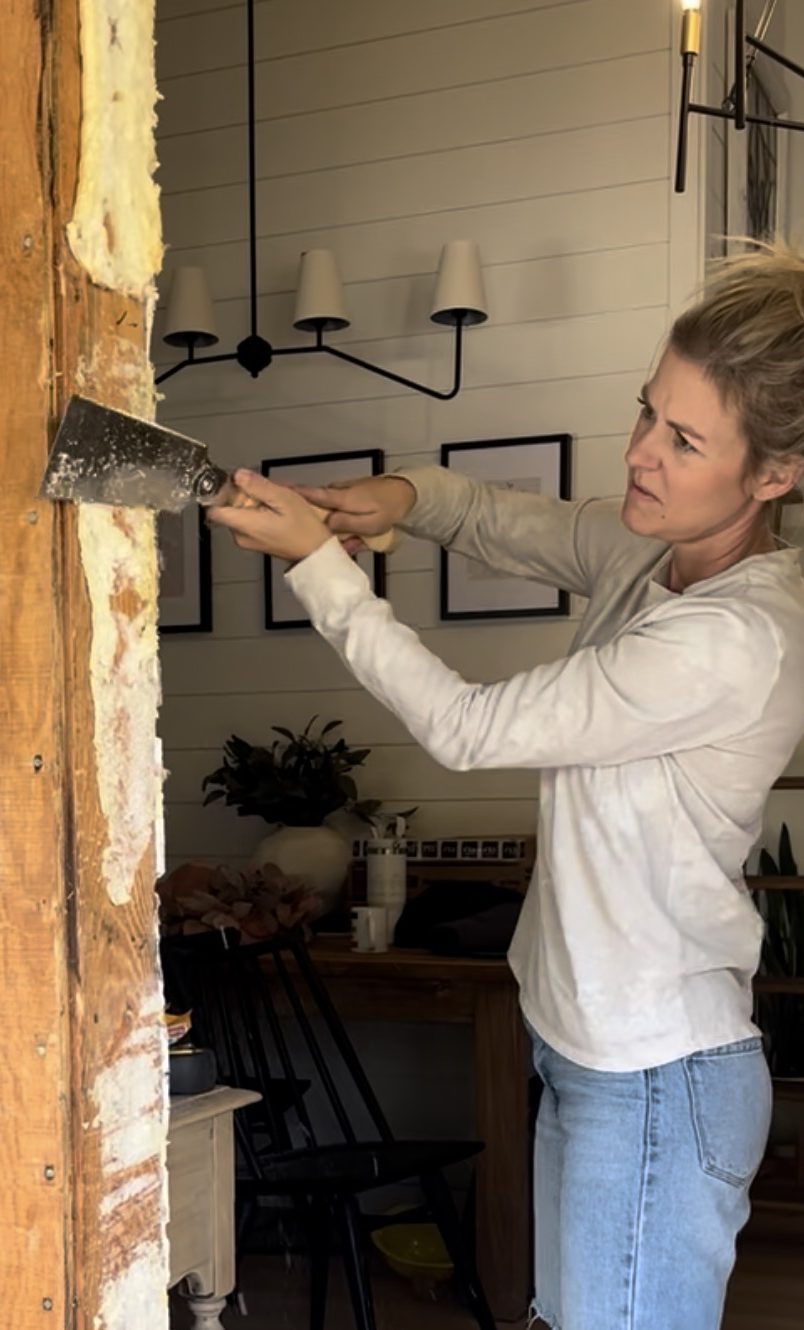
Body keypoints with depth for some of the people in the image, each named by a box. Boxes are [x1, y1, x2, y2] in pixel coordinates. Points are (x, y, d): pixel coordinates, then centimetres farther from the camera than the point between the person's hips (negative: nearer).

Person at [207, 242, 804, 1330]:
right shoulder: (658, 543, 0)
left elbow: (467, 728, -21)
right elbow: (519, 527, 19)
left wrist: (318, 562, -15)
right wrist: (405, 496, -3)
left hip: (657, 1085, -9)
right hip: (590, 1047, 9)